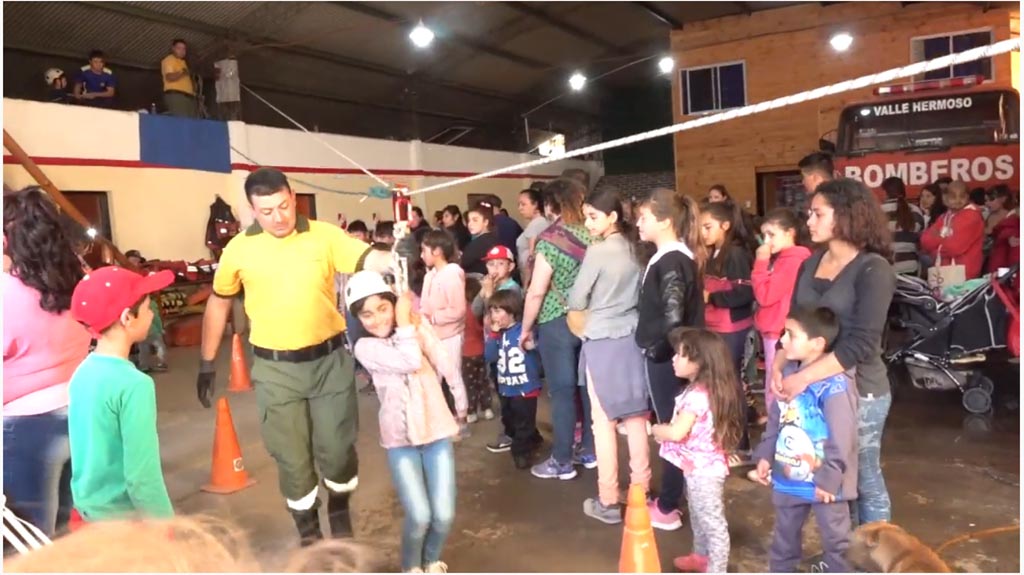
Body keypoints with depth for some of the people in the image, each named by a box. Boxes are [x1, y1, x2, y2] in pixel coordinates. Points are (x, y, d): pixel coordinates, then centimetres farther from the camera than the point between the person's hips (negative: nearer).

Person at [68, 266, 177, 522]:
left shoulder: (81, 373, 0)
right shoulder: (133, 384, -25)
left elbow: (92, 454, 10)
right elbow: (141, 475, -24)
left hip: (88, 508, 8)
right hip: (123, 517, -8)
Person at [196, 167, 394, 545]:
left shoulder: (324, 235, -7)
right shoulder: (239, 249, -3)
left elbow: (371, 260, -18)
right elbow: (219, 302, 10)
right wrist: (207, 362, 12)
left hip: (330, 360, 0)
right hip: (275, 369, 1)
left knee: (337, 449, 9)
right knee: (293, 459, 9)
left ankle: (340, 513, 40)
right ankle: (308, 534, 33)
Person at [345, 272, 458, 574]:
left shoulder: (419, 328, 1)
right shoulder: (365, 347, -8)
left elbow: (450, 370, -12)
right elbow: (409, 362, -24)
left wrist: (420, 329, -13)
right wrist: (404, 323, -13)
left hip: (437, 433, 2)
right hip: (400, 441, -2)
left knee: (444, 515, -4)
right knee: (419, 517, -11)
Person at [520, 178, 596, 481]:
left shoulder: (550, 240, -14)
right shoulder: (592, 236, 2)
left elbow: (536, 292, -15)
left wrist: (526, 328, -4)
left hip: (557, 324, -6)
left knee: (562, 392, 2)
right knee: (588, 387, 13)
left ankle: (562, 462, 12)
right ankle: (589, 451, 27)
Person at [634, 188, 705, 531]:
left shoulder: (671, 262, -20)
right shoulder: (675, 257, 10)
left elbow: (674, 317, -26)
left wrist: (658, 349, -14)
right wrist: (654, 347, 11)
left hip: (667, 358, -9)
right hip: (667, 355, 9)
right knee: (671, 428, 17)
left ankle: (667, 509, 15)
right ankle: (670, 499, 31)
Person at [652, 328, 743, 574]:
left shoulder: (697, 395, -28)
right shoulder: (702, 390, 4)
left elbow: (676, 433, -32)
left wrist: (654, 429, -15)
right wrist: (664, 429, 0)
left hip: (703, 469, -11)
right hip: (699, 467, 11)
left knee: (713, 523, 4)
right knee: (699, 517, 27)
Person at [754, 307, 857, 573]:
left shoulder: (834, 385, -24)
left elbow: (841, 439, -23)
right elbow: (775, 420, 10)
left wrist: (829, 479, -20)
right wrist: (765, 456, 10)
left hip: (823, 481, -7)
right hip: (789, 476, 7)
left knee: (835, 539, 14)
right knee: (785, 533, 25)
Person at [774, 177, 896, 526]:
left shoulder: (873, 269, -13)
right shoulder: (810, 263, 7)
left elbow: (861, 344, -22)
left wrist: (803, 378, -27)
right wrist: (778, 366, -12)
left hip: (858, 391, -6)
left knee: (864, 480, 10)